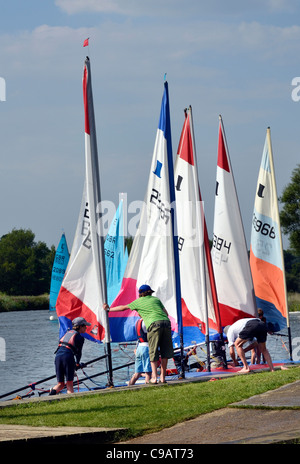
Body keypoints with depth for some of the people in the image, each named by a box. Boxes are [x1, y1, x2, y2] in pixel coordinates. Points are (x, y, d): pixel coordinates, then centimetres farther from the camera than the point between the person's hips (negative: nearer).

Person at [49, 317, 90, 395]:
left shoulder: (68, 332, 23)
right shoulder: (80, 338, 4)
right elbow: (79, 352, 9)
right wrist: (77, 363, 30)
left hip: (58, 355, 5)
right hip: (68, 357, -5)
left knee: (60, 384, 11)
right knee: (69, 384, 1)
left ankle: (51, 395, -14)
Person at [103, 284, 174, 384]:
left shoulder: (138, 302, 19)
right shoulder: (156, 299, 27)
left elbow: (123, 308, 31)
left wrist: (109, 309, 44)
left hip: (154, 324, -3)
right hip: (166, 323, 3)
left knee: (153, 352, 1)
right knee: (165, 351, 9)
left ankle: (154, 377, -6)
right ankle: (162, 377, 10)